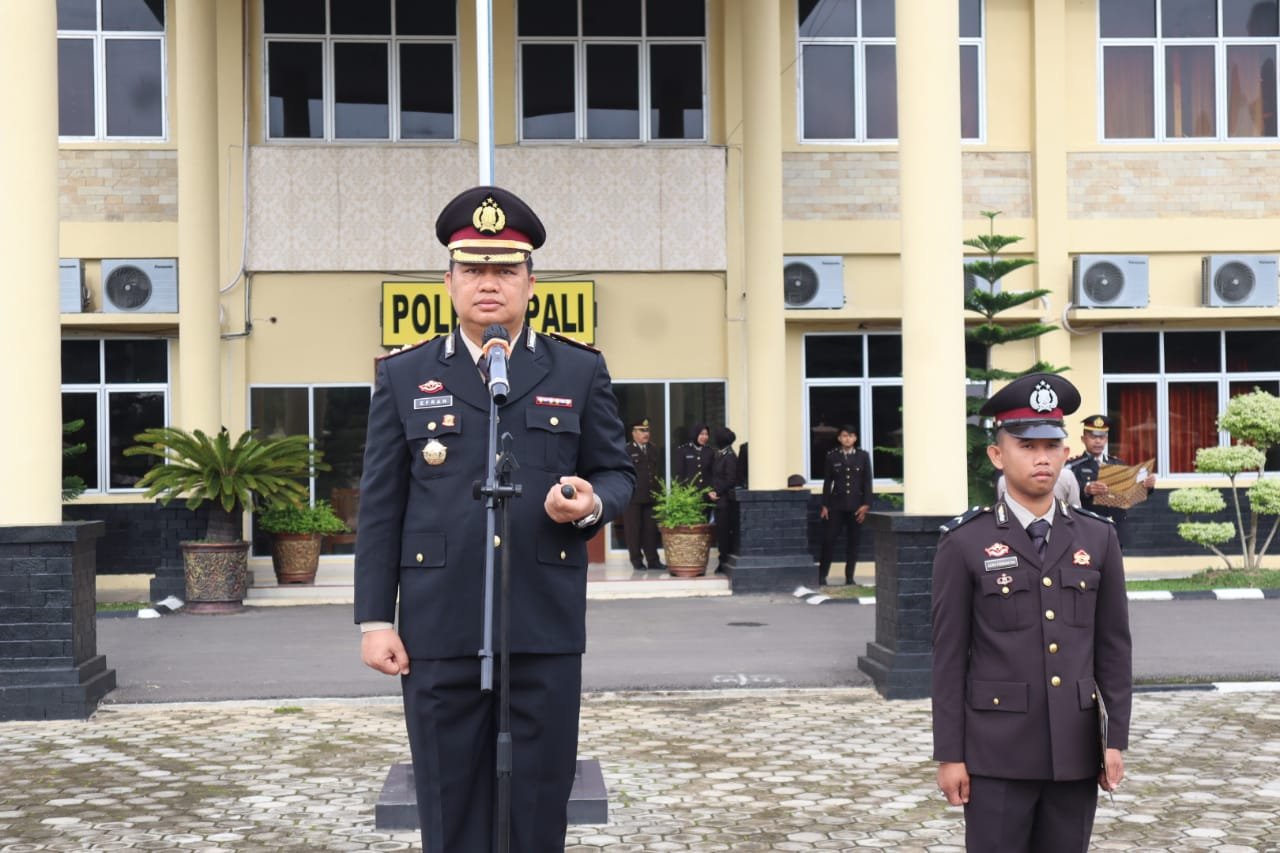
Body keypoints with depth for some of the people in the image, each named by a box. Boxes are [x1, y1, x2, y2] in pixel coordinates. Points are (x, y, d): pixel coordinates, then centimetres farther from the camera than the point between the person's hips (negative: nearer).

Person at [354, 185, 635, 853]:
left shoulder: (580, 371, 8)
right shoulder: (403, 376, 8)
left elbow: (617, 472, 11)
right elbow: (380, 507, 5)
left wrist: (591, 503, -13)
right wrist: (375, 619, -1)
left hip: (546, 629, 0)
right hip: (439, 631, 0)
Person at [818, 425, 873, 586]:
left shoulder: (863, 456, 5)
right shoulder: (831, 456, 4)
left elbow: (867, 482, 4)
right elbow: (827, 481, 5)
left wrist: (866, 505, -4)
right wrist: (824, 505, 1)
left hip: (856, 506, 1)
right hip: (836, 505, -1)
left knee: (853, 542, 3)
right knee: (829, 540, -4)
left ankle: (849, 577, 10)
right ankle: (822, 576, 4)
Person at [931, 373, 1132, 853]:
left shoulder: (1098, 538, 6)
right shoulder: (965, 543, -3)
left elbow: (1114, 647, 8)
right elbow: (949, 656, -3)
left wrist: (1116, 739, 3)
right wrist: (949, 755, -5)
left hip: (1075, 751, 3)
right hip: (997, 752, -3)